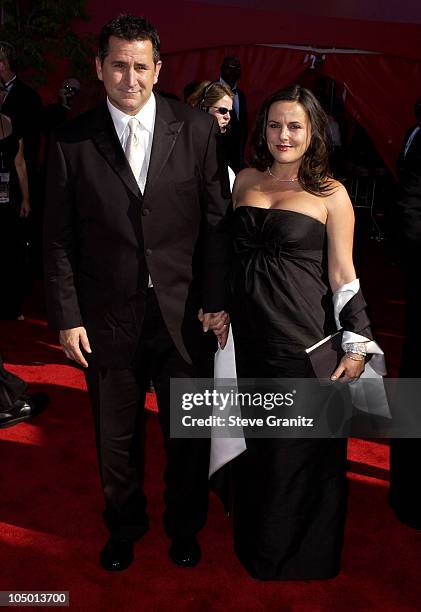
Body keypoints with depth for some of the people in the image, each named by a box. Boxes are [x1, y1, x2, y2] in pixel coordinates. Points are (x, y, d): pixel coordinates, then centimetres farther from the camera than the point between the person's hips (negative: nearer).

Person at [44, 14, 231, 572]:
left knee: (188, 435, 15)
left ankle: (184, 526, 43)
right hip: (108, 317, 0)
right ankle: (125, 526, 45)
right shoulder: (73, 140, -2)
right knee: (115, 438, 17)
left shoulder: (197, 130, -2)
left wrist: (217, 301, -4)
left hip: (185, 315, 0)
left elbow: (217, 223, -1)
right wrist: (67, 317, -5)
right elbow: (59, 239, -1)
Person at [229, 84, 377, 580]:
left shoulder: (330, 194, -5)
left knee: (300, 447, 8)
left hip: (302, 335, -4)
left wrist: (357, 345, -7)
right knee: (257, 443, 18)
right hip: (249, 334, 4)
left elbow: (342, 274, -4)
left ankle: (298, 555, 33)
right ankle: (255, 543, 42)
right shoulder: (246, 180, 7)